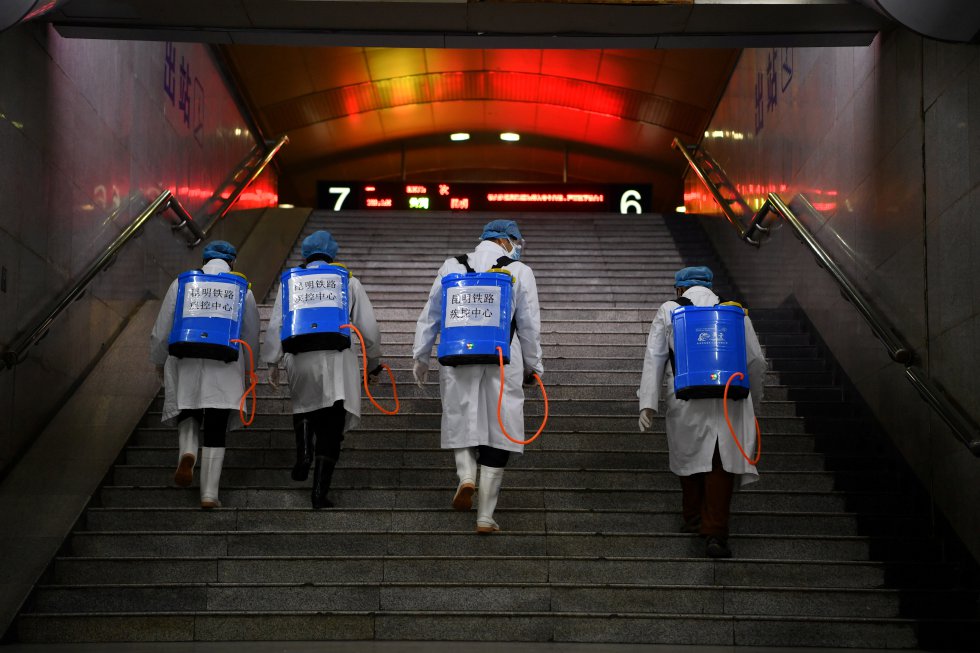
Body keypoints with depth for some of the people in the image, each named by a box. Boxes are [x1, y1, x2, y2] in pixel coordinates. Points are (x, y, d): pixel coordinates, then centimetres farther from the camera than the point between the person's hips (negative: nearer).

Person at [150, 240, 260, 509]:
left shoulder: (182, 283, 5)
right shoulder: (242, 290, 6)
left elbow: (161, 330, 7)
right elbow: (252, 337, 12)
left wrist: (159, 361, 21)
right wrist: (245, 366, 28)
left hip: (185, 363, 1)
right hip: (225, 368, 0)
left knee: (187, 414, 21)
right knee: (215, 432, 2)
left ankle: (187, 451, -10)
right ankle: (209, 494, 0)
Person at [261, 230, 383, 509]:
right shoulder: (349, 282, 12)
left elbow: (276, 325, 3)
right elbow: (369, 329, 10)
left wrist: (272, 363, 7)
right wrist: (373, 365, 19)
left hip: (300, 359, 1)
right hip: (337, 360, -1)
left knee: (304, 406, 28)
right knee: (331, 429, 2)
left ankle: (303, 456, 7)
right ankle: (320, 491, -5)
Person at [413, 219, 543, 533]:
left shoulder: (452, 267, 8)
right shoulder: (519, 272, 2)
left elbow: (430, 316, 11)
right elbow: (530, 325, 4)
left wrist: (421, 357, 20)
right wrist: (532, 366, 15)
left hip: (458, 359, 2)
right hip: (503, 362, -1)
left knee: (461, 423, 18)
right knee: (497, 431, 4)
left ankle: (466, 476, -10)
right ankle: (485, 516, 4)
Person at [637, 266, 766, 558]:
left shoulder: (668, 311, 11)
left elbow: (654, 358, 2)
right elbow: (756, 360, 13)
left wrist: (648, 403, -1)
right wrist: (753, 401, 25)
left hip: (686, 401, 0)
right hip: (729, 400, 0)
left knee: (689, 456, 18)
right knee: (722, 464, 1)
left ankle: (693, 520, 29)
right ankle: (715, 533, -6)